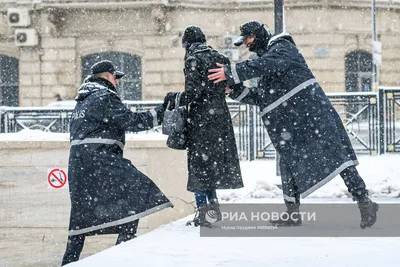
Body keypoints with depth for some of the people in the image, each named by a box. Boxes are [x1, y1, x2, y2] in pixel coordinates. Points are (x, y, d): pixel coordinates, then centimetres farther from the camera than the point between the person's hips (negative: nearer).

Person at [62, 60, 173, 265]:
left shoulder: (82, 101, 24)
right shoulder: (104, 97, -6)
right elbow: (130, 121, -13)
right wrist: (160, 112, -7)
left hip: (78, 161, 10)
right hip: (98, 158, -10)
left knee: (82, 211, 15)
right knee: (136, 188, -13)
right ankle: (126, 241, -22)